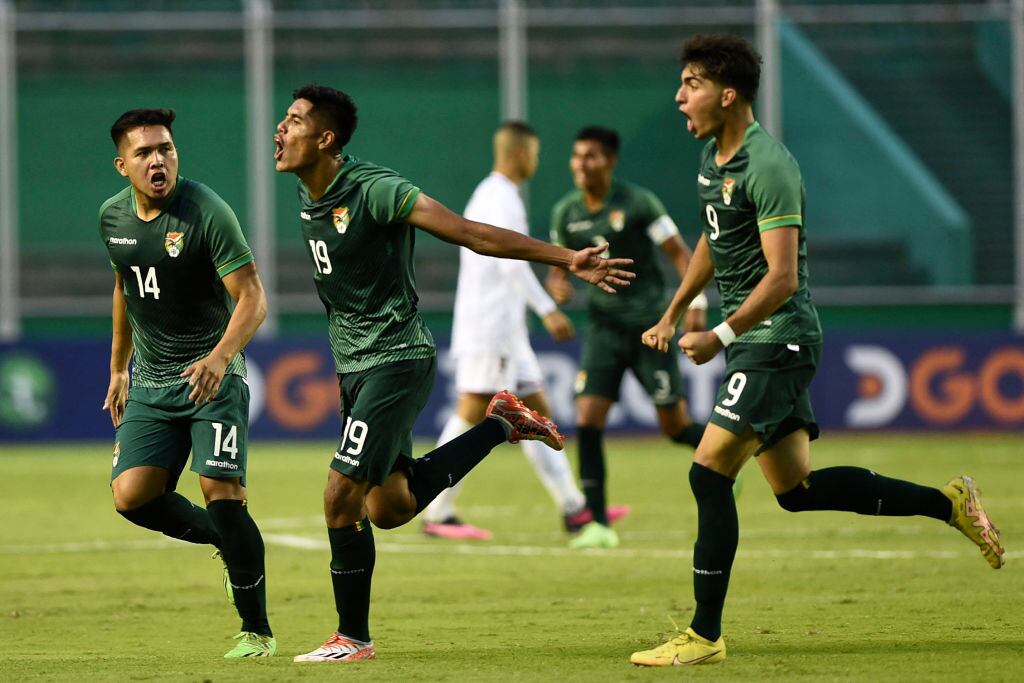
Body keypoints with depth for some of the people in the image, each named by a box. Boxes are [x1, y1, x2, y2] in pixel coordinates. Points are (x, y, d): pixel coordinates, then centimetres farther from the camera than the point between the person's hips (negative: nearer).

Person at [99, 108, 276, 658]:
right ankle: (229, 543, 17)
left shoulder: (207, 213, -15)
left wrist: (220, 356, -34)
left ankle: (257, 630, -3)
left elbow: (252, 298, -18)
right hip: (151, 381, 6)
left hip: (211, 377, -6)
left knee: (221, 490, -16)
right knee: (131, 495, -10)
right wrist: (118, 368, 25)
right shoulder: (113, 216, 5)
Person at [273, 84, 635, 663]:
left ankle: (353, 637, 1)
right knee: (389, 506, 11)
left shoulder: (374, 191, -20)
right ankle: (501, 426, 26)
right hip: (354, 365, 9)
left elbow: (471, 233, -24)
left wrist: (567, 260, -29)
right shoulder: (309, 196, 5)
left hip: (395, 359, -9)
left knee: (342, 496, -12)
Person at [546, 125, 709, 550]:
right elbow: (560, 267, 15)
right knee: (587, 419, -12)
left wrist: (697, 303, -17)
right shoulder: (566, 213, 3)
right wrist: (558, 285, -9)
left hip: (650, 325, -4)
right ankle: (598, 524, -8)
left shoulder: (637, 203, -11)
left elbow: (679, 253, -6)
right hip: (604, 327, 4)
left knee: (675, 427, -1)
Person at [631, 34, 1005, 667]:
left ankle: (705, 635, -10)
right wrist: (673, 314, 27)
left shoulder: (768, 167, -19)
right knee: (795, 488, 11)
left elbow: (782, 277, -23)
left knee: (709, 472, -14)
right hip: (757, 343, 10)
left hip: (778, 338, -10)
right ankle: (948, 503, 22)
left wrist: (721, 336, -27)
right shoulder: (713, 156, 11)